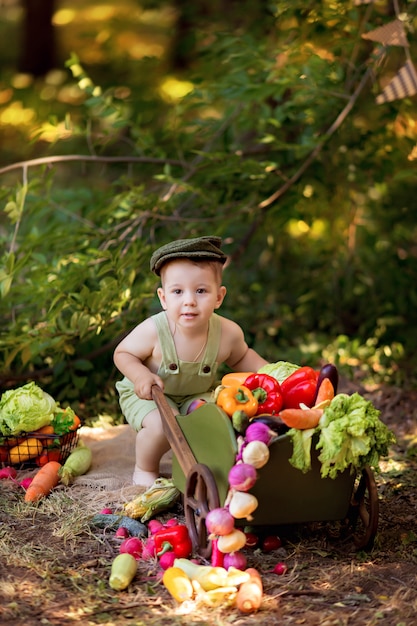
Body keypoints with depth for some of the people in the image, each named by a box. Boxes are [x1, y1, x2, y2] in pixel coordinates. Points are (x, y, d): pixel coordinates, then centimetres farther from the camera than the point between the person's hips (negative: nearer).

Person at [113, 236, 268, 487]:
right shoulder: (153, 331, -31)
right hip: (147, 394, -4)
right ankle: (145, 469, 3)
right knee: (163, 426, -30)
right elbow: (122, 353, -14)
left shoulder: (228, 333, -19)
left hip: (197, 394, 4)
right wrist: (140, 375, -33)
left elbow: (241, 357, 4)